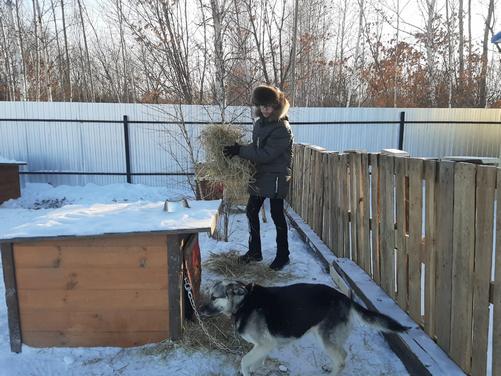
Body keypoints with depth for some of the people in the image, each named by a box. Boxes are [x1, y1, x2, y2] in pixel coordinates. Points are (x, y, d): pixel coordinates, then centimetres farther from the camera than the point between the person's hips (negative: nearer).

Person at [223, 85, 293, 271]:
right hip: (259, 175, 8)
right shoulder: (259, 123, 7)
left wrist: (239, 150, -25)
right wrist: (238, 150, -3)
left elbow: (266, 155, -24)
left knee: (277, 216, 2)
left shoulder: (282, 128, -18)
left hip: (276, 178, -8)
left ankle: (283, 255, 19)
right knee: (251, 211, 13)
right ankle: (255, 251, 28)